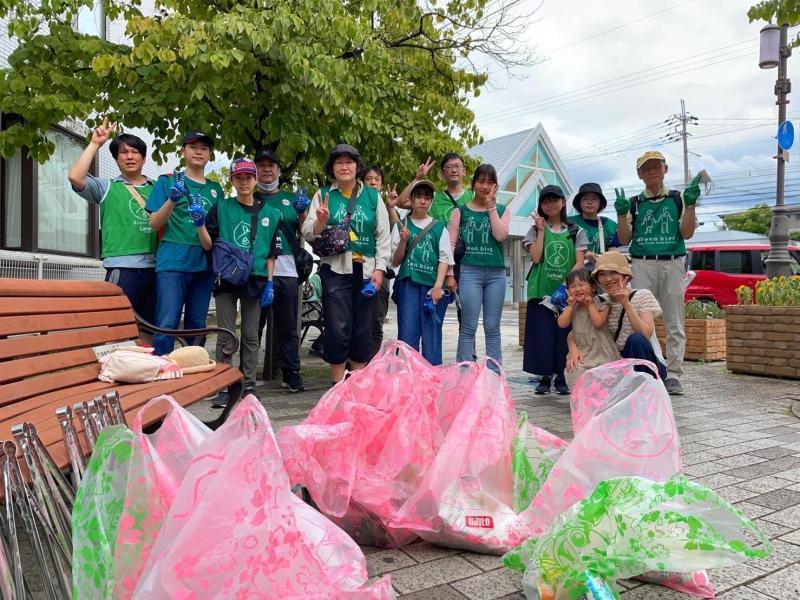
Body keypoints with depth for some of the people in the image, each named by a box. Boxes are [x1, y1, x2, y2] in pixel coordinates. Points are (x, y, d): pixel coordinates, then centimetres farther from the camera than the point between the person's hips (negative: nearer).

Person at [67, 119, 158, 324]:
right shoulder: (107, 187, 9)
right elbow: (75, 177, -8)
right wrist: (95, 144, -2)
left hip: (154, 268, 4)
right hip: (122, 268, -3)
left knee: (149, 327, 10)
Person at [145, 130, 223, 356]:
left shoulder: (215, 189, 16)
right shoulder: (167, 181, 6)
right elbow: (154, 223, -2)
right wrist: (172, 199, -18)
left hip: (204, 265, 4)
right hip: (172, 263, -4)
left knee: (196, 326, 9)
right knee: (166, 325, -12)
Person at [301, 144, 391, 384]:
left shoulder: (372, 196, 9)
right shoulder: (323, 195, 7)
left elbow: (383, 235, 8)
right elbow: (308, 234, 2)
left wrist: (379, 269, 0)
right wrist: (320, 222, -19)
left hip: (366, 270, 2)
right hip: (335, 270, -2)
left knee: (363, 330, 6)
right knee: (338, 330, -4)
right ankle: (338, 386, 7)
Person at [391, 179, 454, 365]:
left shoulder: (439, 228, 12)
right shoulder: (401, 226, 11)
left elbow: (445, 258, 4)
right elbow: (395, 261, 8)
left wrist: (438, 286, -8)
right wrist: (403, 241, -10)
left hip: (432, 286, 0)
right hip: (408, 283, 0)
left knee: (431, 335, 0)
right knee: (407, 335, -3)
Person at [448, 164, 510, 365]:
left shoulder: (502, 210, 12)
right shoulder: (461, 211, 8)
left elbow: (501, 235, -6)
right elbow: (451, 243, 4)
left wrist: (491, 206, -2)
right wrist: (450, 273, -4)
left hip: (496, 273, 2)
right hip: (470, 271, -2)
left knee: (492, 327, 7)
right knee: (469, 326, -2)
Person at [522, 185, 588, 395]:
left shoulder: (576, 232, 10)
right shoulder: (535, 230, 9)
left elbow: (579, 263, 1)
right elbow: (536, 258, -7)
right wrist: (542, 230, -4)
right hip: (541, 291, 0)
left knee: (564, 335, 1)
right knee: (542, 335, -1)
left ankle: (561, 377, 13)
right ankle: (544, 377, 10)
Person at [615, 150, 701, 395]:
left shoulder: (678, 199, 11)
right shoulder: (634, 203, 12)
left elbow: (687, 233, 2)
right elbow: (624, 239, 7)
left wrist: (690, 204, -8)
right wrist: (621, 214, -7)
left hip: (673, 264, 0)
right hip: (642, 266, 0)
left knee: (674, 323, -1)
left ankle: (673, 375, 3)